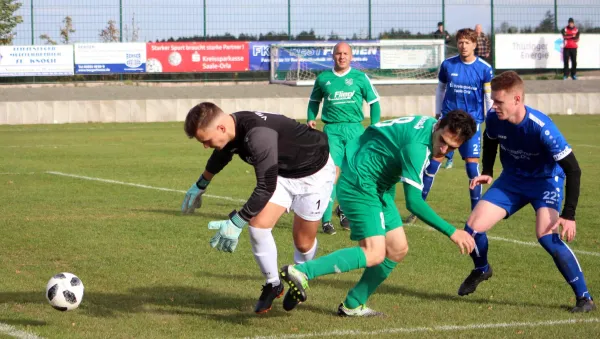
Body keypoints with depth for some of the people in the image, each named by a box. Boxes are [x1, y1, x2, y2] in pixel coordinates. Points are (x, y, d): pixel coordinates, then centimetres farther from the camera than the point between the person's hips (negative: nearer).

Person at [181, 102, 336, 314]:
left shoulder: (258, 136, -42)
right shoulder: (233, 128, -14)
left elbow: (266, 188, -39)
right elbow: (221, 155, 12)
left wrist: (236, 223, -35)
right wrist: (201, 185, 28)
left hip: (314, 173, -7)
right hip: (282, 172, 7)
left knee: (303, 242, 5)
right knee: (258, 226, -8)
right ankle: (273, 285, 11)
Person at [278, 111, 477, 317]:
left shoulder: (429, 123, -1)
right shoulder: (417, 147, -30)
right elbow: (413, 202, -31)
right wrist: (452, 232, -30)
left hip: (378, 188, 10)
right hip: (359, 185, -10)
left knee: (398, 249, 9)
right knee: (374, 254, -21)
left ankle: (352, 305, 15)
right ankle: (301, 272, -25)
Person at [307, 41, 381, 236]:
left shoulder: (360, 78, 5)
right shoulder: (323, 79, 8)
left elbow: (374, 102, 10)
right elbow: (314, 101, 24)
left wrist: (374, 126, 0)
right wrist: (311, 118, 7)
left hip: (355, 128, 1)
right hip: (332, 130, -1)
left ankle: (344, 210, 27)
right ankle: (326, 220, -11)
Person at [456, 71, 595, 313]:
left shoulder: (541, 128, -34)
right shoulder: (494, 118, -18)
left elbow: (573, 170, -28)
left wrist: (568, 215, -31)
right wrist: (487, 172, -4)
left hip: (546, 181, -5)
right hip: (512, 179, 5)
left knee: (546, 235, -29)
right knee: (473, 227, -4)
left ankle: (584, 297, -18)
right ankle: (481, 270, 31)